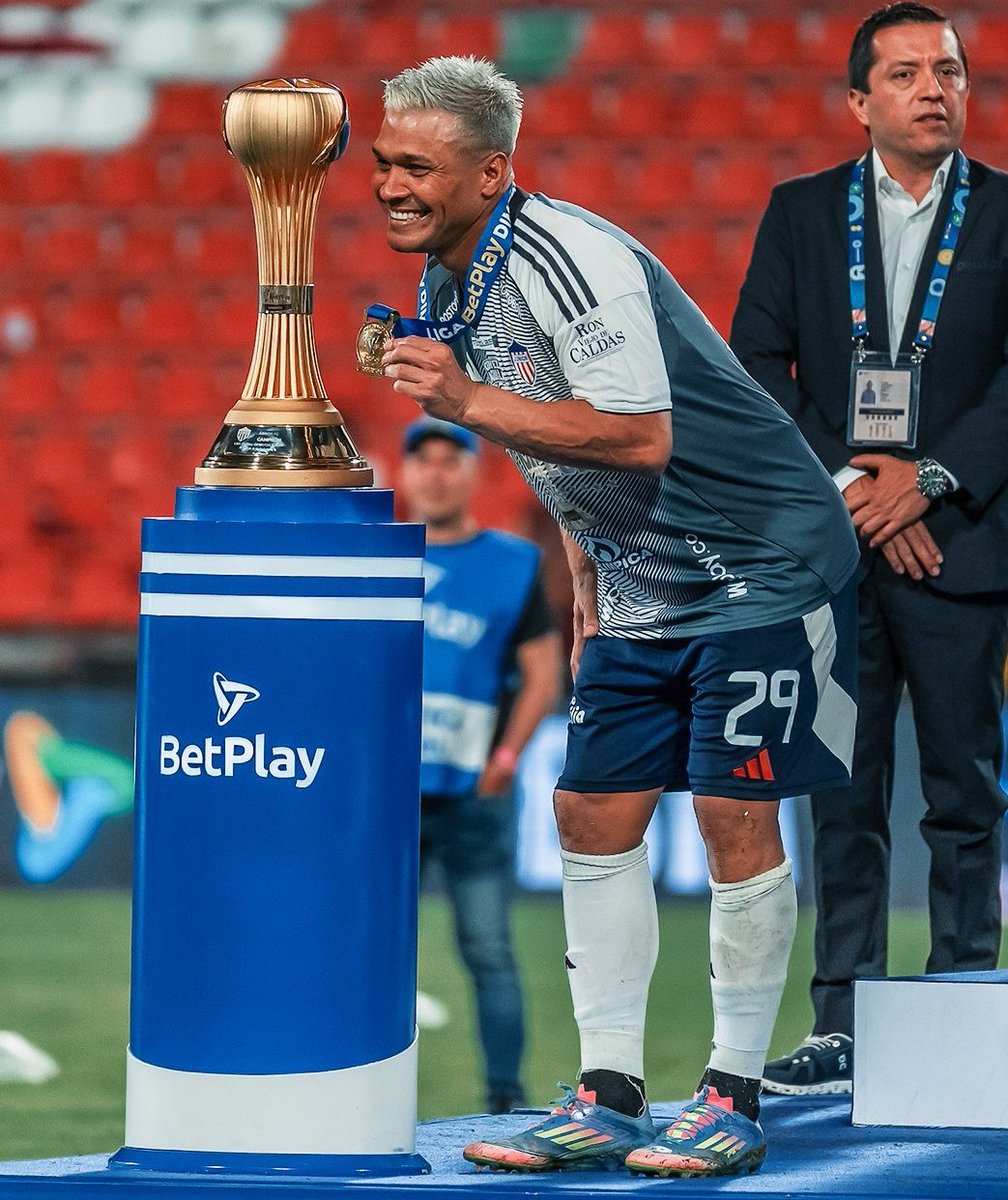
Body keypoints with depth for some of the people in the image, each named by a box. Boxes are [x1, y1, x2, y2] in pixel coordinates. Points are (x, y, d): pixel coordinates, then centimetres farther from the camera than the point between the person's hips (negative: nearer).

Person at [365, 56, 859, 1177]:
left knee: (732, 814, -10)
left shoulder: (571, 260, -23)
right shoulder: (447, 284, 6)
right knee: (592, 811, 3)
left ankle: (734, 1097, -1)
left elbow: (641, 436, -30)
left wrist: (468, 402, -29)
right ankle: (608, 1099, 7)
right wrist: (588, 600, 16)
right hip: (640, 583, 9)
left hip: (761, 563, -9)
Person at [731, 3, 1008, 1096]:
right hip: (830, 547, 1)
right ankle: (842, 1026, 5)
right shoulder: (800, 214, 9)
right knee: (842, 797, 3)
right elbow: (756, 368, 3)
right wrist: (848, 486, -8)